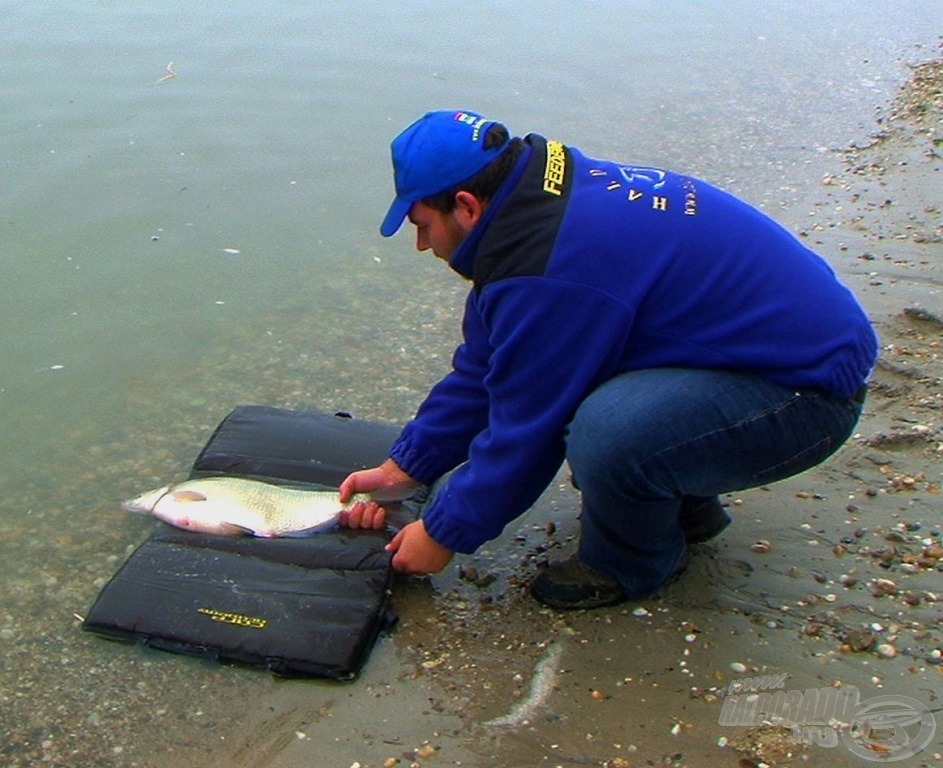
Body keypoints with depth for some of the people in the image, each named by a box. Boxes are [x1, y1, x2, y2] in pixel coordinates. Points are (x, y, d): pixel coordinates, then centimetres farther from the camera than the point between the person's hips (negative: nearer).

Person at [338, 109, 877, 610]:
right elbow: (480, 371, 10)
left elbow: (527, 430, -18)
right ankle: (686, 505, 20)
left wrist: (444, 534, -4)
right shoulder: (543, 196, 4)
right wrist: (404, 467, 12)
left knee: (605, 431, -33)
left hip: (808, 388, -10)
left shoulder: (547, 268, -27)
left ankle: (634, 563, 0)